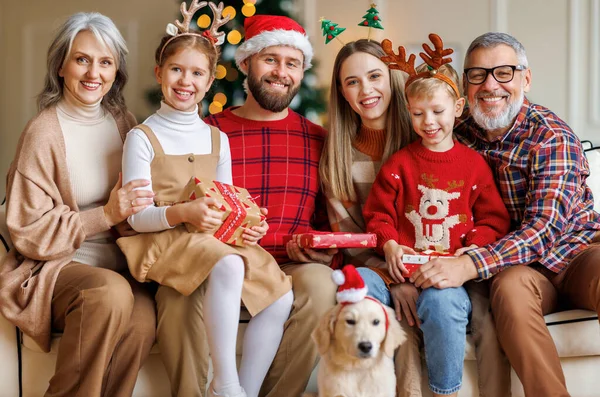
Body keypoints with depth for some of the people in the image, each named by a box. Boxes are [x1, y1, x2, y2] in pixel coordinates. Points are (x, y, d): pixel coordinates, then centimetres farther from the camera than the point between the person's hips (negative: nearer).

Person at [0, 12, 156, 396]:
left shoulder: (123, 121, 7)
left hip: (116, 263, 4)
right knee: (110, 293, -35)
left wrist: (129, 213, -5)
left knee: (143, 321, -29)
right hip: (55, 266, -4)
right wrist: (106, 214, -18)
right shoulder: (44, 131, -8)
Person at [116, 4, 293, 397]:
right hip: (164, 242, -6)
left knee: (280, 294, -17)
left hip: (217, 238, 6)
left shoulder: (218, 139, 17)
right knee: (228, 268, -36)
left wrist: (247, 226, -3)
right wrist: (182, 213, -25)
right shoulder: (143, 137, -1)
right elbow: (137, 216, -7)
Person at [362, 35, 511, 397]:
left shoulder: (474, 163, 11)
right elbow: (378, 213, 13)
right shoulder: (398, 163, 12)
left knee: (441, 301, -37)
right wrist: (389, 245, -7)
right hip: (403, 268, 2)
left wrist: (473, 247, -7)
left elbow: (493, 219, 12)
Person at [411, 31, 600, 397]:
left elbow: (544, 227, -22)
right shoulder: (460, 136, 2)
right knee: (510, 286, -33)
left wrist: (469, 266, -34)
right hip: (523, 266, 3)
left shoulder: (552, 136, -12)